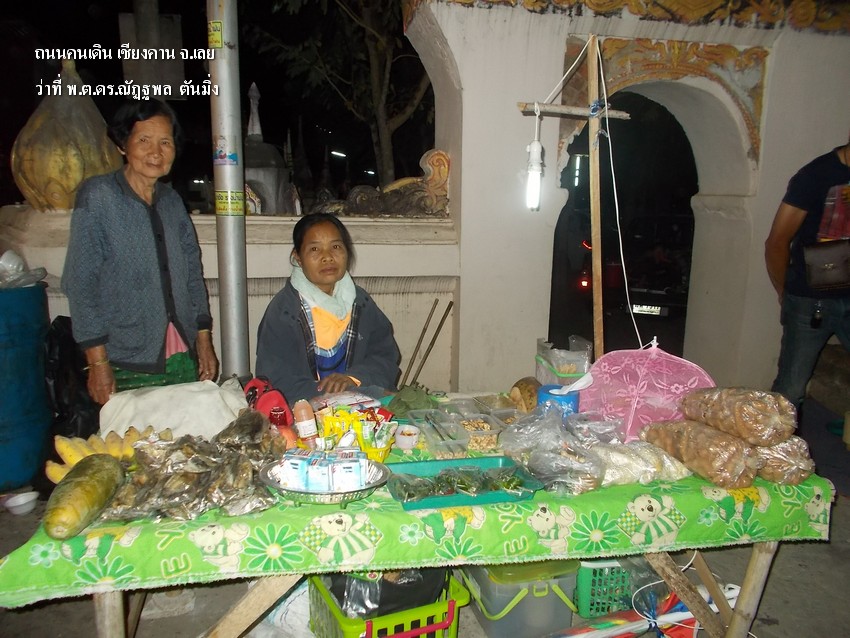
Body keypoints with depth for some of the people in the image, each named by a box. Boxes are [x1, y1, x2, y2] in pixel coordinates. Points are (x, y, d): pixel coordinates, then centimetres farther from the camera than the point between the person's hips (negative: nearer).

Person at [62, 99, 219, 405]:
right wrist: (98, 362, -11)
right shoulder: (97, 197, -5)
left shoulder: (172, 200, 9)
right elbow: (81, 284, -7)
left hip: (183, 359, 4)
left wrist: (204, 340, 9)